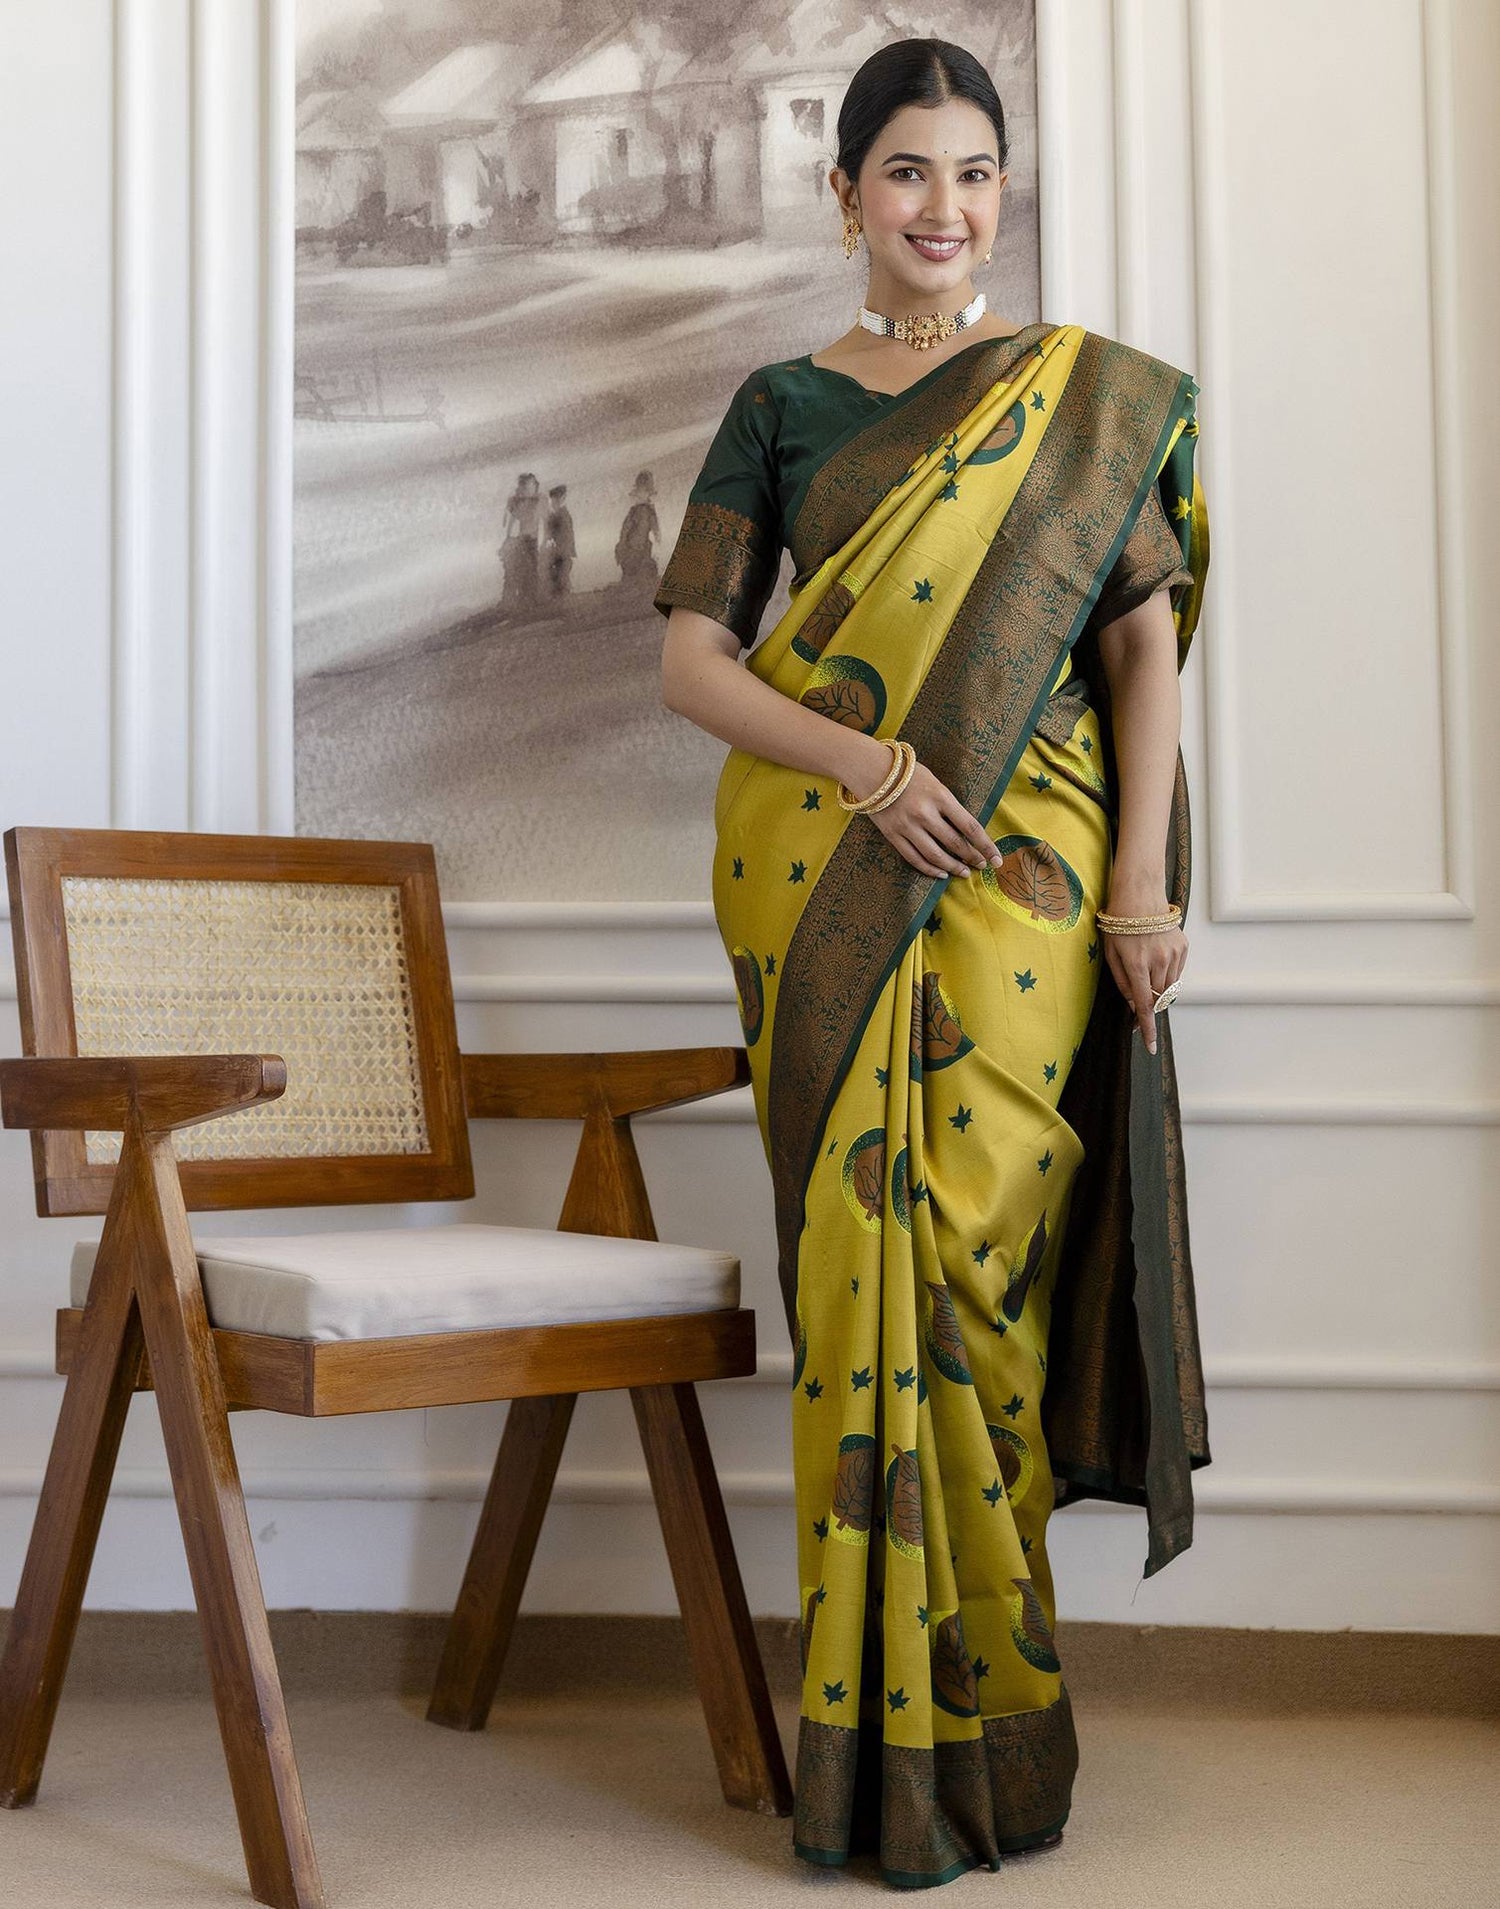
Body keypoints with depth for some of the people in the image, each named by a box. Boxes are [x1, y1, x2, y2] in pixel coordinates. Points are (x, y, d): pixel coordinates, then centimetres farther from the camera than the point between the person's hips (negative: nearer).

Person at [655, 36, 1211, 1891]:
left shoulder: (1096, 398, 11)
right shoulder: (783, 404, 12)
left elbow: (1145, 642, 7)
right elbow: (691, 655, 4)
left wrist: (1142, 875, -4)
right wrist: (863, 763, -11)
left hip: (1021, 877, 0)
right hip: (820, 875, 1)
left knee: (976, 1238, -7)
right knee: (860, 1248, -2)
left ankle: (975, 1695, 10)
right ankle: (892, 1733, 9)